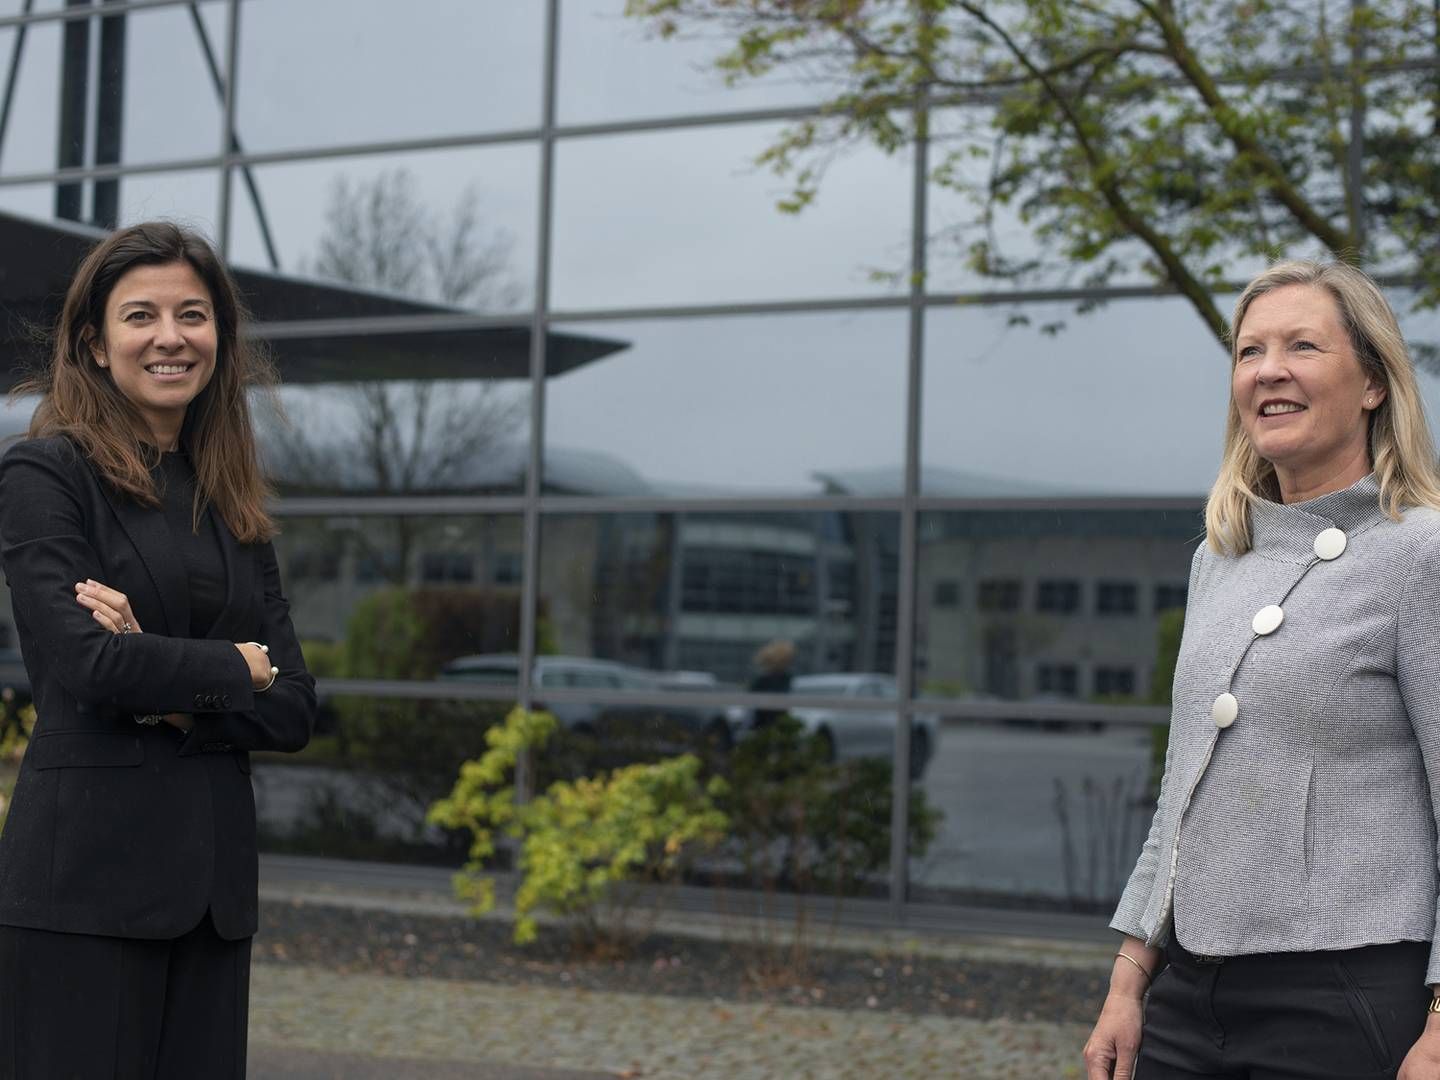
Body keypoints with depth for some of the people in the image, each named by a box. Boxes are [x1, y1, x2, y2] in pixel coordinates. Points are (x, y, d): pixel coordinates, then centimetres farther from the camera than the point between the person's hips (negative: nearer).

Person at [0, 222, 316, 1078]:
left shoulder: (232, 505, 15)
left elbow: (295, 709, 8)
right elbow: (84, 662, -16)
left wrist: (172, 696, -10)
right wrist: (236, 669, -2)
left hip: (215, 879, 6)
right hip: (85, 881, -6)